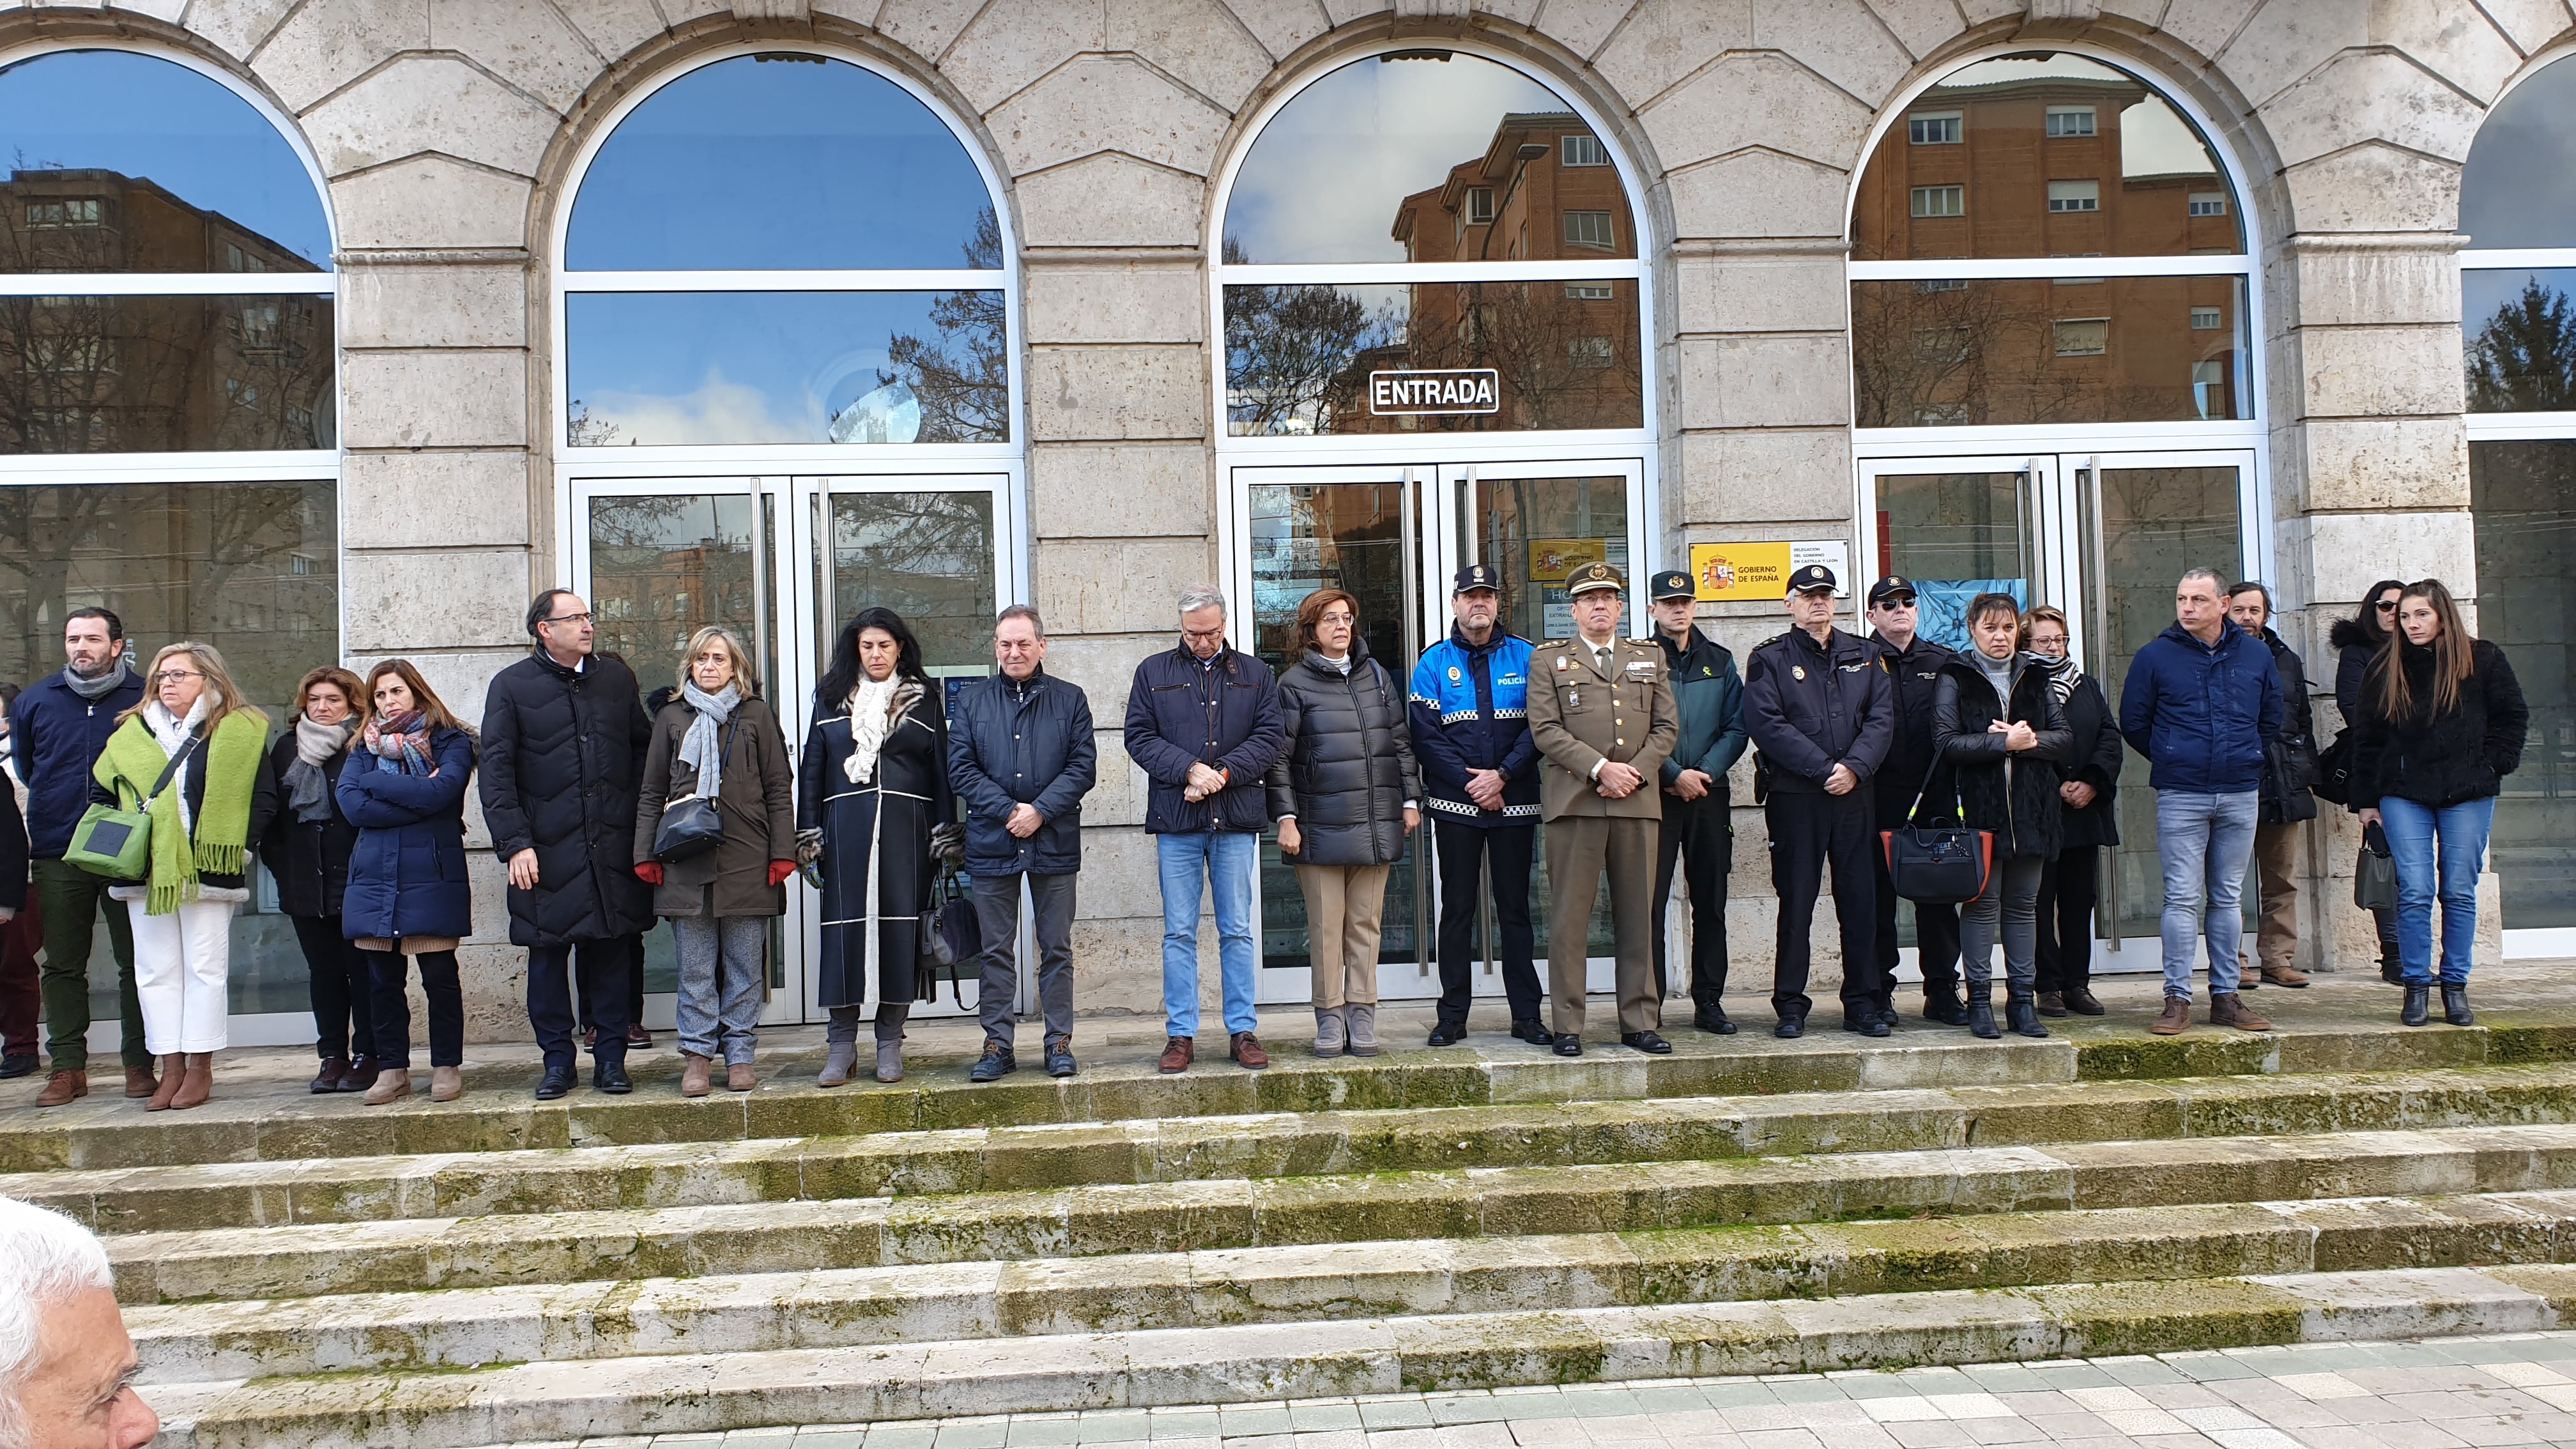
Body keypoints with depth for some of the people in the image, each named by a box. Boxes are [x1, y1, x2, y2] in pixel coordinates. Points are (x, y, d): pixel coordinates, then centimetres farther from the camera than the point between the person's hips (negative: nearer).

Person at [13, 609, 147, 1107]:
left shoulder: (146, 698, 0)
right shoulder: (35, 701, 9)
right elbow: (23, 767, 23)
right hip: (58, 855, 3)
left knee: (136, 962, 1)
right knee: (63, 965, 5)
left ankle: (140, 1064, 8)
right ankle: (68, 1067, 11)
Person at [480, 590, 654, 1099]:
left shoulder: (617, 679, 12)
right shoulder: (512, 686, 3)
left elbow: (644, 748, 17)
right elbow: (497, 771, -2)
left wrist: (639, 818, 5)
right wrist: (514, 842, -10)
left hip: (612, 847, 2)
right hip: (546, 849, -2)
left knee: (611, 952, 4)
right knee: (548, 954, 4)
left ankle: (611, 1058, 13)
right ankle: (557, 1060, 15)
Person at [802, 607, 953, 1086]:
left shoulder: (924, 699, 9)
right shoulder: (832, 697, 12)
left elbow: (941, 768, 7)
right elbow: (812, 768, 11)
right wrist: (809, 835, 3)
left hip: (906, 828, 0)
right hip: (846, 827, 1)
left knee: (901, 929, -1)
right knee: (845, 928, -2)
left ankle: (890, 1044, 8)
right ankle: (841, 1046, 4)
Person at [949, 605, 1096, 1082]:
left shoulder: (1070, 700, 6)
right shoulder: (972, 700, 8)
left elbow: (1083, 766, -1)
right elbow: (961, 769, 0)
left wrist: (1040, 811, -13)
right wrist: (1008, 810, -11)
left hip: (1054, 843, -1)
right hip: (992, 843, 1)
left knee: (1057, 948, 5)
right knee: (997, 950, 5)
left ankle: (1060, 1042, 13)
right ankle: (998, 1045, 12)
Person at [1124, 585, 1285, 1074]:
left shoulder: (1256, 674, 10)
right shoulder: (1153, 672, 8)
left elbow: (1270, 737, 1)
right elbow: (1139, 737, 0)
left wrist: (1222, 774, -12)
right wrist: (1189, 770, -14)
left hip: (1236, 818, 1)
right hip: (1176, 818, 0)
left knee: (1237, 931, 5)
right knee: (1179, 933, 3)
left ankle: (1243, 1032, 12)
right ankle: (1180, 1035, 9)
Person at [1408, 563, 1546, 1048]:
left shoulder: (1524, 657, 6)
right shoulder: (1434, 662, 4)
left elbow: (1538, 727, -2)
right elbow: (1425, 736, -4)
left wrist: (1501, 776, -13)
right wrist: (1472, 784, -11)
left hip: (1515, 803, 1)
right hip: (1455, 805, 0)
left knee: (1515, 908, 6)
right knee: (1457, 909, 4)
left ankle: (1527, 1014, 11)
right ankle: (1452, 1016, 10)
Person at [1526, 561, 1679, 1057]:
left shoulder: (1650, 658, 19)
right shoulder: (1549, 660, 9)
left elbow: (1666, 727, 11)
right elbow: (1546, 730, -2)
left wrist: (1637, 772, -6)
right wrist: (1601, 769, -12)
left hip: (1638, 801, 3)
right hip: (1574, 801, -3)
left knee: (1637, 917, 5)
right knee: (1569, 918, -3)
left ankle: (1640, 1022, 12)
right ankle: (1568, 1026, 3)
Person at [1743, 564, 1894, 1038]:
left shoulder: (1862, 657, 14)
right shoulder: (1770, 660, 3)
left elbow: (1882, 719, 4)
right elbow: (1767, 725, -9)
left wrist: (1855, 767, -13)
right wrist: (1824, 768, -15)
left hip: (1856, 796, 3)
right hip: (1796, 799, -3)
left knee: (1861, 900, 5)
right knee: (1796, 902, 0)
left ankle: (1862, 1003, 13)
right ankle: (1791, 1005, 7)